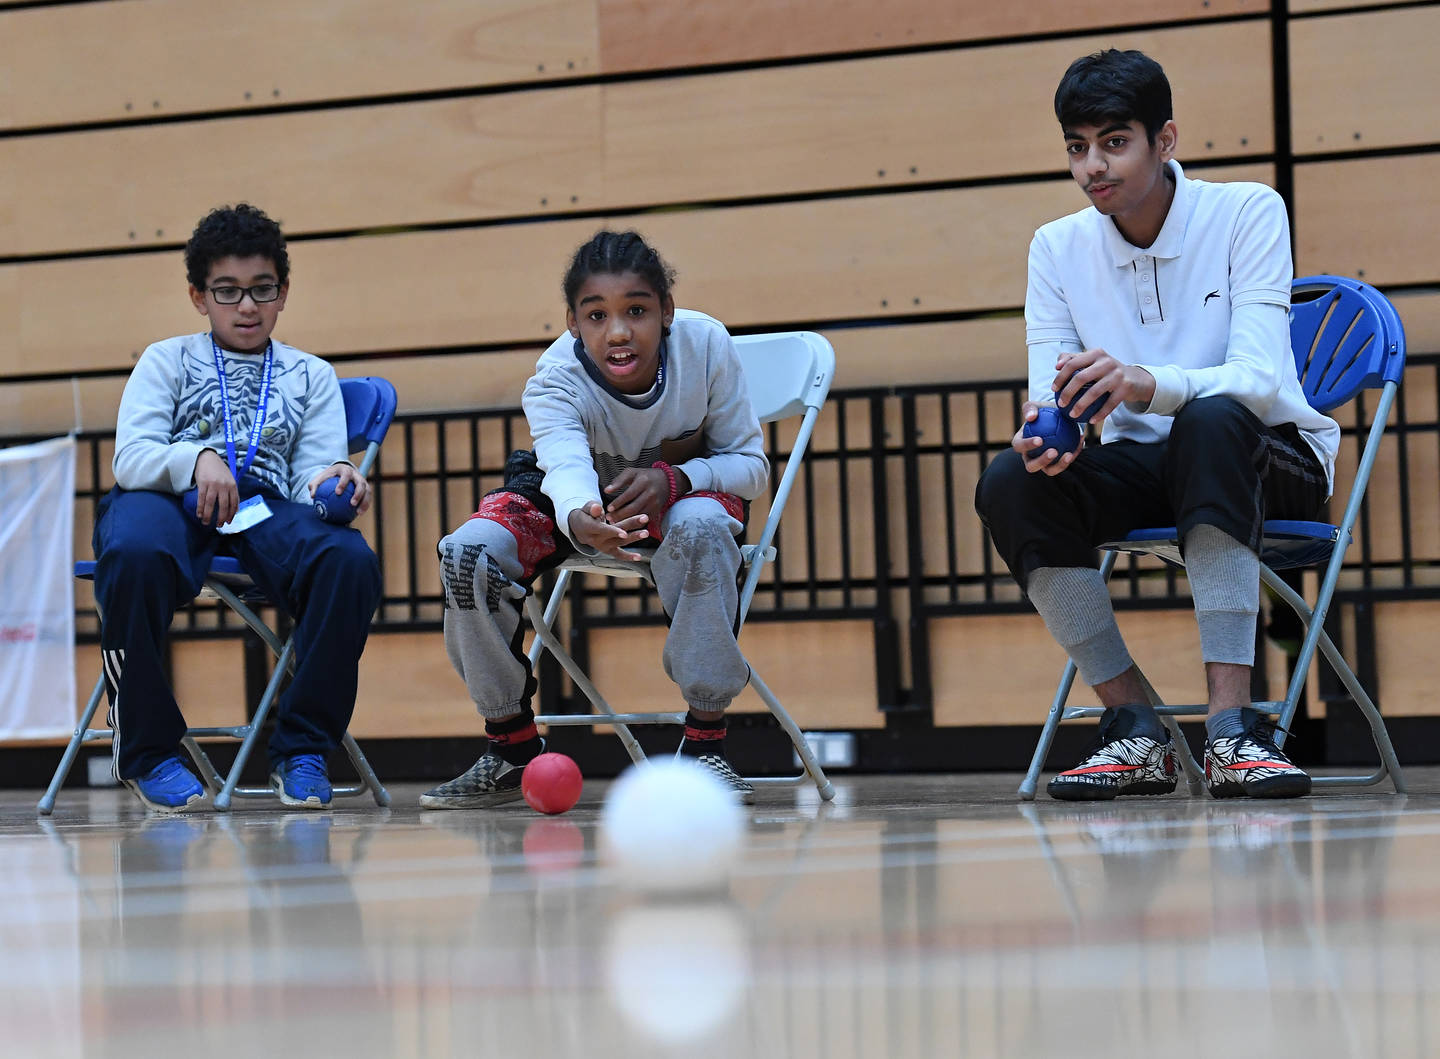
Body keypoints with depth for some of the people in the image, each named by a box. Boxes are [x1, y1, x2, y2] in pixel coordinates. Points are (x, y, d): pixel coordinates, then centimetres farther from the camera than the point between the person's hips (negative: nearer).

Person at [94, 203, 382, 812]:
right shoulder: (167, 362, 20)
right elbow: (130, 458, 3)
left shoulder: (311, 376, 25)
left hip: (264, 505, 2)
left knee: (350, 560, -32)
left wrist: (331, 485, -17)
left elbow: (310, 475, 9)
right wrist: (196, 459, -19)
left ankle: (301, 749, -18)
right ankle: (147, 750, -20)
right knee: (135, 554, -40)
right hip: (167, 497, -1)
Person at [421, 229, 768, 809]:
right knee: (466, 553, -26)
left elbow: (751, 464, -17)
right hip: (577, 500, 1)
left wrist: (673, 479, -38)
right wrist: (580, 521, -76)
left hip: (685, 492, -1)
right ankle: (511, 748, -7)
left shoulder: (706, 344, -27)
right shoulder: (554, 379, -30)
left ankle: (705, 742, -28)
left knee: (703, 528, -39)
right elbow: (567, 464, -52)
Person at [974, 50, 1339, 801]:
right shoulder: (1058, 247, 1)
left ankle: (1232, 724, -44)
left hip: (1264, 463, -4)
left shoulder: (1246, 213, -12)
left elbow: (1258, 379, -25)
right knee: (1008, 485, -25)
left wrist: (1143, 385, -45)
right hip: (1145, 466, 4)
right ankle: (1133, 728, -17)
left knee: (1210, 420, -39)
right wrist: (1045, 429, -33)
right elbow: (1049, 395, -6)